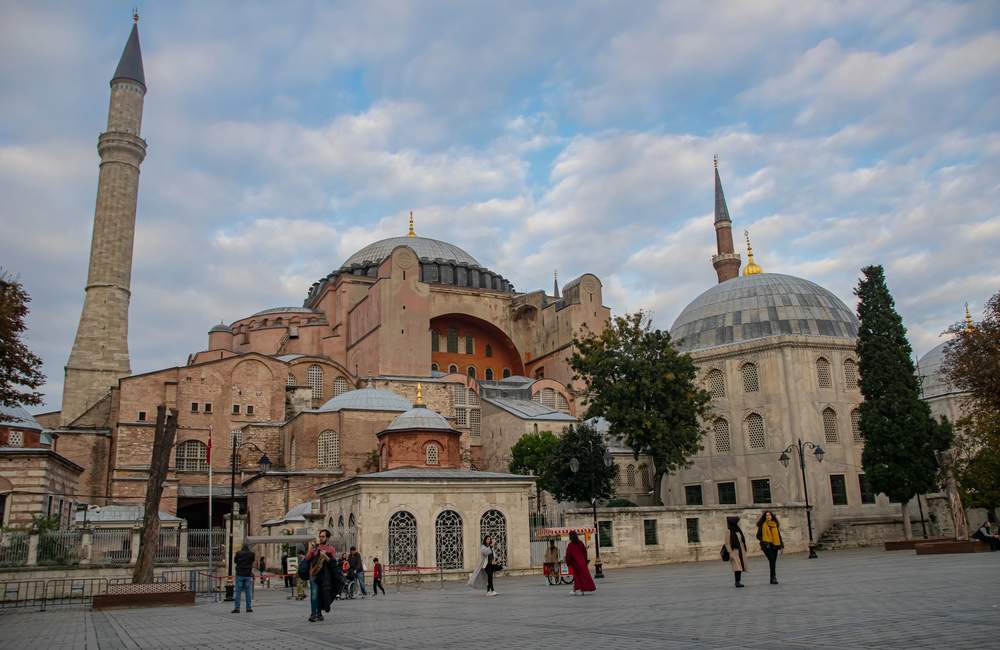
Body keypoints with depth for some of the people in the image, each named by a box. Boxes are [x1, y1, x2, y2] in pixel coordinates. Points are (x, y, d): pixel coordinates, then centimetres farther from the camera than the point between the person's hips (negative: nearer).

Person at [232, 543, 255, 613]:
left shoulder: (238, 553, -2)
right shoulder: (251, 554, -1)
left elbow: (235, 561, 14)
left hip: (240, 574, 0)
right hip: (248, 575, 0)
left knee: (238, 592, 2)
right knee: (248, 592, 5)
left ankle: (237, 608, -2)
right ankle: (249, 608, 6)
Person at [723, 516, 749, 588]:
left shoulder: (738, 530, 12)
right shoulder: (729, 531, -10)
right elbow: (727, 543, -12)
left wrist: (744, 550, 16)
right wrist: (730, 553, -16)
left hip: (741, 550, 7)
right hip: (734, 551, -7)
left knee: (740, 566, 3)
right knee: (737, 566, -14)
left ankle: (738, 581, 8)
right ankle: (737, 582, -13)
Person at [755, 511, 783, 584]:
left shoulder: (775, 524, 12)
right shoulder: (762, 525, 0)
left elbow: (778, 534, 19)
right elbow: (758, 536, 2)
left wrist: (781, 544, 12)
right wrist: (763, 541, -13)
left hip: (775, 545, 5)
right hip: (767, 546, -5)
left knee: (773, 561, 5)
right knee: (772, 559, -20)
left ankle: (772, 578, 13)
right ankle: (773, 576, -21)